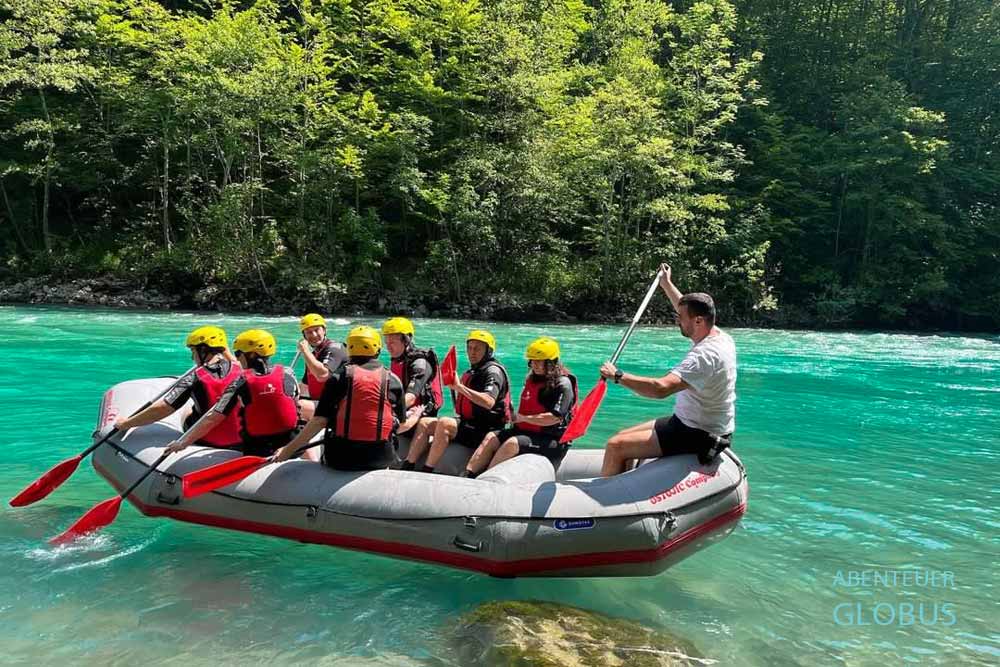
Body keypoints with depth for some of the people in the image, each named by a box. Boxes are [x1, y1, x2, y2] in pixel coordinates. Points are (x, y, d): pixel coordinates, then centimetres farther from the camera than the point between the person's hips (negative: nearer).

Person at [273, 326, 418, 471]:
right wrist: (416, 416, 32)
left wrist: (288, 449, 0)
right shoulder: (393, 380, 1)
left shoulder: (339, 376, -3)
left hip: (339, 459, -1)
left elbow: (320, 420, -8)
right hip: (380, 460, 1)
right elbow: (401, 424, 9)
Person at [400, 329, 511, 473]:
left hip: (486, 430, -9)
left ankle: (426, 471, -27)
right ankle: (407, 468, -9)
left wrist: (459, 386, -28)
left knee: (444, 423, -29)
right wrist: (452, 387, 6)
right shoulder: (470, 373, 19)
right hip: (469, 424, 9)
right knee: (424, 423, 0)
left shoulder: (493, 371, -8)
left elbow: (488, 402, -28)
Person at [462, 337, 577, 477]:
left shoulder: (562, 384, -11)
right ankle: (467, 475, -18)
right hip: (527, 431, 8)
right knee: (491, 437, -8)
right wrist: (515, 416, 8)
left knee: (512, 443, -30)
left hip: (553, 440, -8)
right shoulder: (532, 379, 15)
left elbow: (554, 418, -20)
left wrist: (523, 418, -14)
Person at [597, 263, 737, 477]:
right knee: (623, 435, 12)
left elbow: (661, 388, -38)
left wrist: (617, 375, -28)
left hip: (698, 435, -11)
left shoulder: (705, 354, -28)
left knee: (616, 446, -16)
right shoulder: (720, 337, 3)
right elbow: (689, 309, 25)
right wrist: (667, 284, 35)